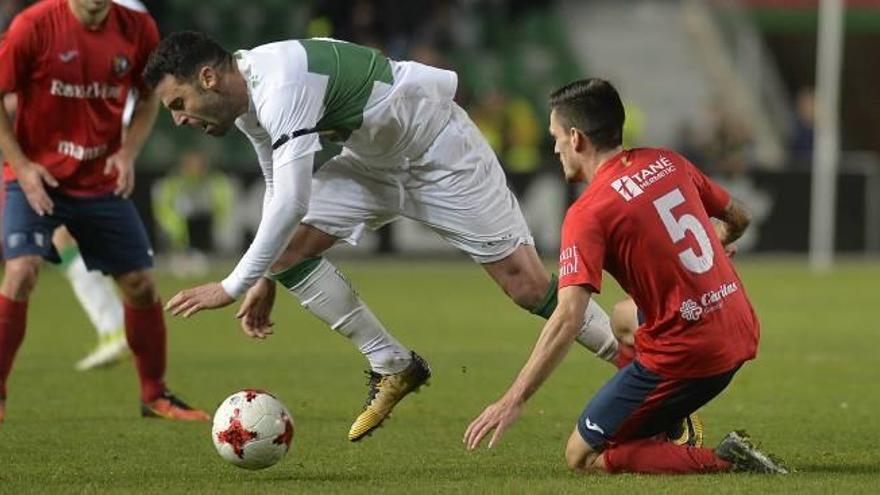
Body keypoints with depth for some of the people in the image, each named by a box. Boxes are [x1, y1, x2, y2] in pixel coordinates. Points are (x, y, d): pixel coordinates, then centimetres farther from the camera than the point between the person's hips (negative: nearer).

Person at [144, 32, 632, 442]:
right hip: (373, 161, 9)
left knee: (528, 285, -11)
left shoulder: (281, 85, -33)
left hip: (437, 147, -9)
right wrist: (265, 278, 11)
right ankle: (392, 367, 3)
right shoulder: (247, 96, -2)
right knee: (287, 249, -8)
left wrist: (232, 287, -35)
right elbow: (280, 189, 13)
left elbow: (291, 203, -39)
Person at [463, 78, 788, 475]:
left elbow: (568, 318, -22)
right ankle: (672, 434, 28)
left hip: (685, 354, -8)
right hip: (741, 333, 8)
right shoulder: (668, 162, 7)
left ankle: (722, 462, -11)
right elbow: (738, 218, 22)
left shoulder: (588, 213, -13)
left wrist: (513, 401, -21)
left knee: (582, 457, 3)